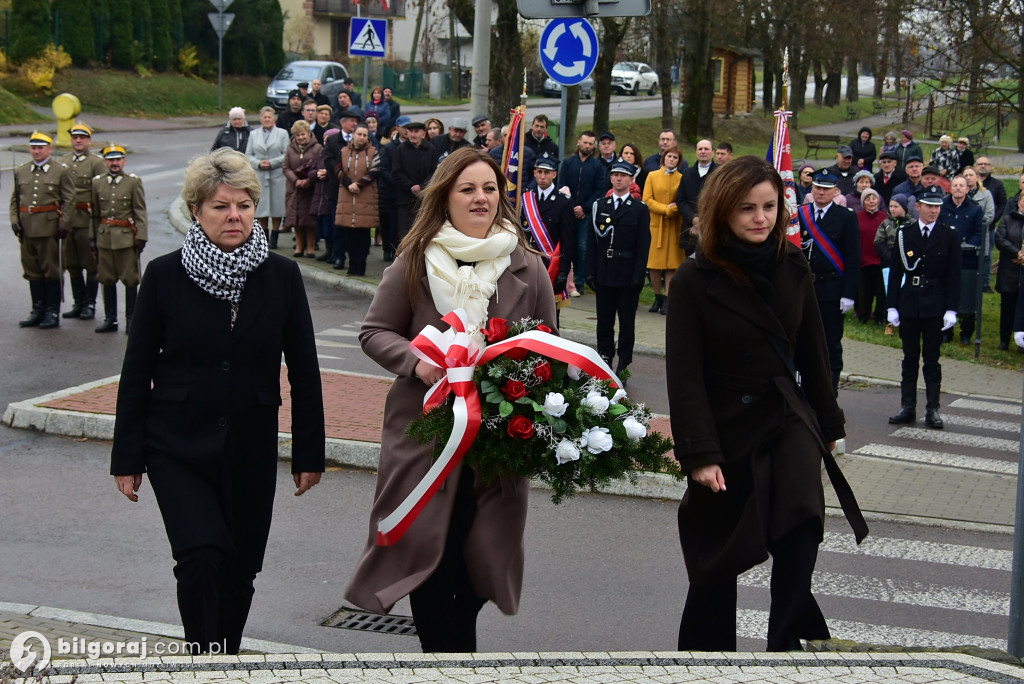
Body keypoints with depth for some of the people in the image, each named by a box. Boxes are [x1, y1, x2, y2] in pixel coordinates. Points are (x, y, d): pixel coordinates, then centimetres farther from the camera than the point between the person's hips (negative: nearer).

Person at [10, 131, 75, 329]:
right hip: (27, 229, 4)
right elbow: (15, 199, 15)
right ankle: (38, 311, 16)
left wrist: (64, 224, -11)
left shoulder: (62, 171, 1)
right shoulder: (21, 171, 13)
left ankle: (52, 313, 6)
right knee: (32, 270, 8)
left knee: (51, 270, -1)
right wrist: (14, 220, 2)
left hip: (49, 227, -4)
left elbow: (69, 200, -3)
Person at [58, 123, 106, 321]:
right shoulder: (62, 162, 12)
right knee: (72, 264, 9)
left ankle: (90, 305, 8)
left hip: (88, 220, -4)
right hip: (66, 220, 5)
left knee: (91, 264, 0)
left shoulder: (96, 163, -1)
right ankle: (79, 303, 19)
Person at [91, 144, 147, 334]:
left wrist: (141, 237, -7)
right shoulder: (97, 183, 9)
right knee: (107, 279, 7)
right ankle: (110, 319, 16)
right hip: (104, 238, 3)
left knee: (130, 280, 0)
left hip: (127, 237, -3)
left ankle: (131, 319, 8)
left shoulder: (134, 182, 0)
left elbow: (140, 212, -1)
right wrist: (92, 238, 10)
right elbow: (94, 213, 13)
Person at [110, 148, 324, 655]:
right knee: (202, 554, -20)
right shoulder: (164, 275, -3)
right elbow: (137, 371, 1)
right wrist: (127, 457, 0)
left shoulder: (281, 277, 1)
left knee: (239, 568, 8)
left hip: (251, 451, 2)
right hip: (179, 447, -2)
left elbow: (304, 371, 5)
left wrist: (309, 454, 4)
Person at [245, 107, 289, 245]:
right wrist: (258, 163, -9)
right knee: (261, 207, 2)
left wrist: (272, 162, -12)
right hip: (259, 176, 2)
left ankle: (274, 238, 4)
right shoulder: (254, 135, 14)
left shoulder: (282, 133, 7)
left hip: (277, 175, -2)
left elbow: (287, 155, -1)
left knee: (277, 207, -3)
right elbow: (248, 155, 10)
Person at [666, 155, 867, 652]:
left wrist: (827, 424, 14)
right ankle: (706, 651, 25)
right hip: (727, 433, -3)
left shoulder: (792, 269, 3)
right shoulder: (694, 281, -10)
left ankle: (787, 641, -10)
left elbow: (811, 353, 11)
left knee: (799, 537, -18)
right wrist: (699, 453, -18)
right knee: (717, 564, 9)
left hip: (789, 424, 3)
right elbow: (684, 375, -12)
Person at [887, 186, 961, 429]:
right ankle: (907, 407, 13)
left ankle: (933, 409, 6)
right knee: (909, 358, 7)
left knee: (931, 359, 2)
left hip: (935, 306, -2)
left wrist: (951, 309, -7)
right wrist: (892, 305, -1)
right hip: (909, 304, 2)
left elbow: (954, 275, -1)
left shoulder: (949, 235, -1)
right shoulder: (904, 233, 3)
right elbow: (895, 271, 4)